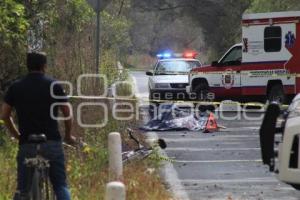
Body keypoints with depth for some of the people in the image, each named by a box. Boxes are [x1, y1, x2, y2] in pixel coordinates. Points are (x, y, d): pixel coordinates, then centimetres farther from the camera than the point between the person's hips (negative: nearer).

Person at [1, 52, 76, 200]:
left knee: (22, 188, 8)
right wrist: (68, 136, 18)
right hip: (52, 143, -1)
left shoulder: (15, 87, 6)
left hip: (26, 144, 1)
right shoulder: (54, 85, 1)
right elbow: (68, 114, 2)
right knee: (61, 186, 6)